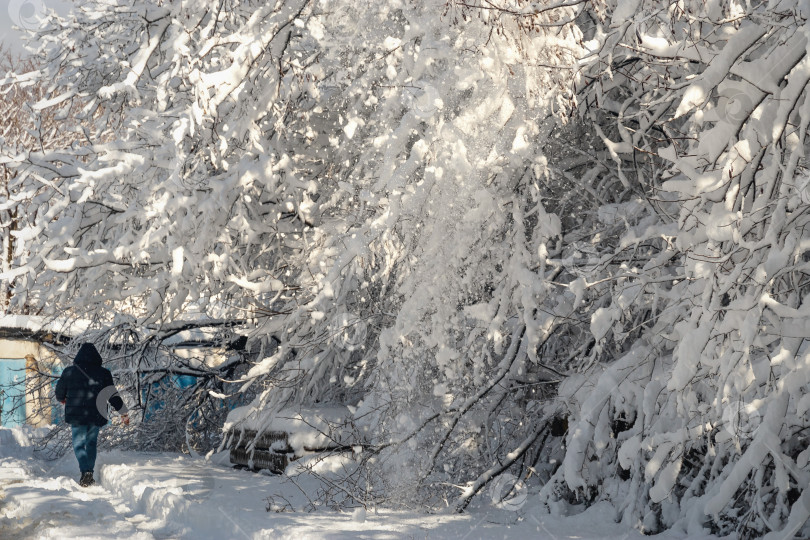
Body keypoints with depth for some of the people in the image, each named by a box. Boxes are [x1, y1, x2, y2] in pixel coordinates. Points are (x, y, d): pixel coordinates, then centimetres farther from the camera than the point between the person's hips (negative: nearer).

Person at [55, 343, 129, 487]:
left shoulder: (69, 372, -3)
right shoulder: (104, 373, -2)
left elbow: (59, 393, 8)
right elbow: (113, 396, 0)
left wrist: (63, 399, 31)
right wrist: (123, 412, 8)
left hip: (76, 415, -1)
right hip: (96, 416, 1)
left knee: (79, 444, 6)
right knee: (91, 443, 17)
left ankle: (85, 471, -16)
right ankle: (89, 473, 14)